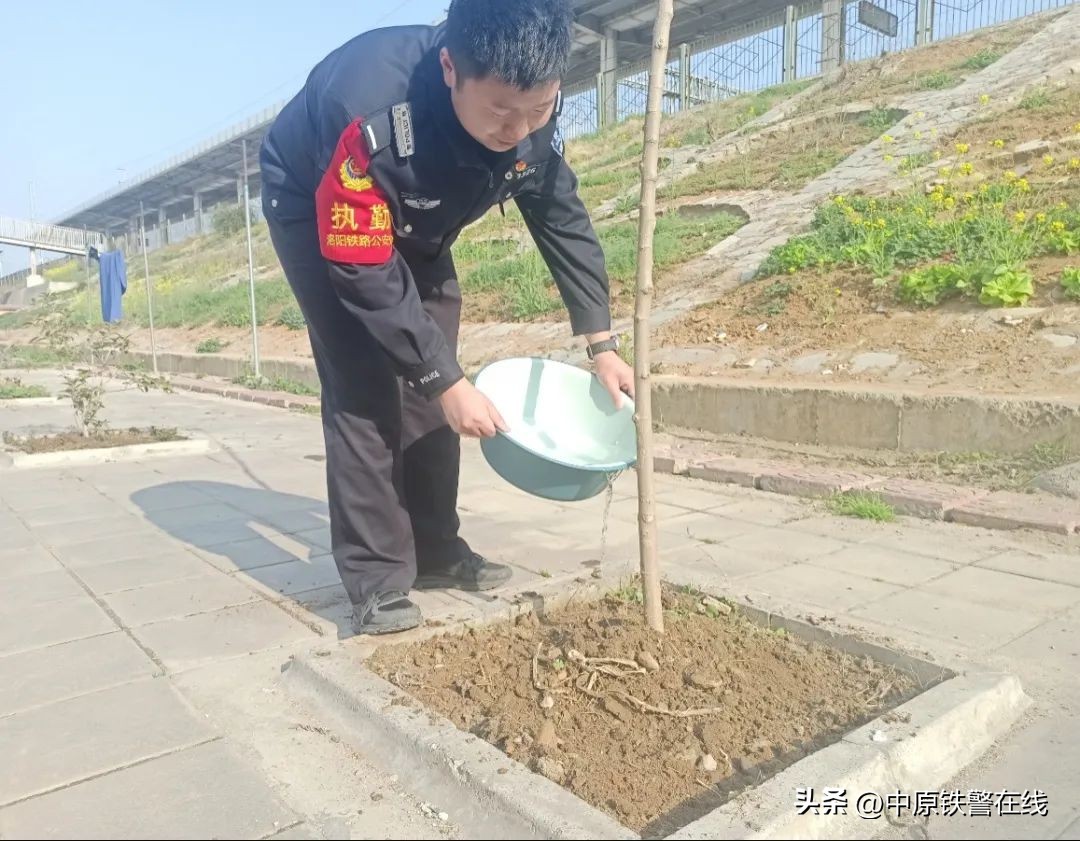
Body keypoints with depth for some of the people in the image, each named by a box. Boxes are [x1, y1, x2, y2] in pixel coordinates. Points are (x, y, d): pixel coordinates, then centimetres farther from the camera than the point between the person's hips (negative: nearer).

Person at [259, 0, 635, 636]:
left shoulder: (531, 108, -23)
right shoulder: (369, 112, -41)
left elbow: (564, 222, -10)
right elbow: (366, 272, -35)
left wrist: (602, 343, -13)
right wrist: (448, 380, -32)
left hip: (416, 226, 5)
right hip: (317, 215, -5)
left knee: (426, 387, 2)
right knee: (363, 390, -15)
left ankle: (434, 550, 15)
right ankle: (376, 578, -5)